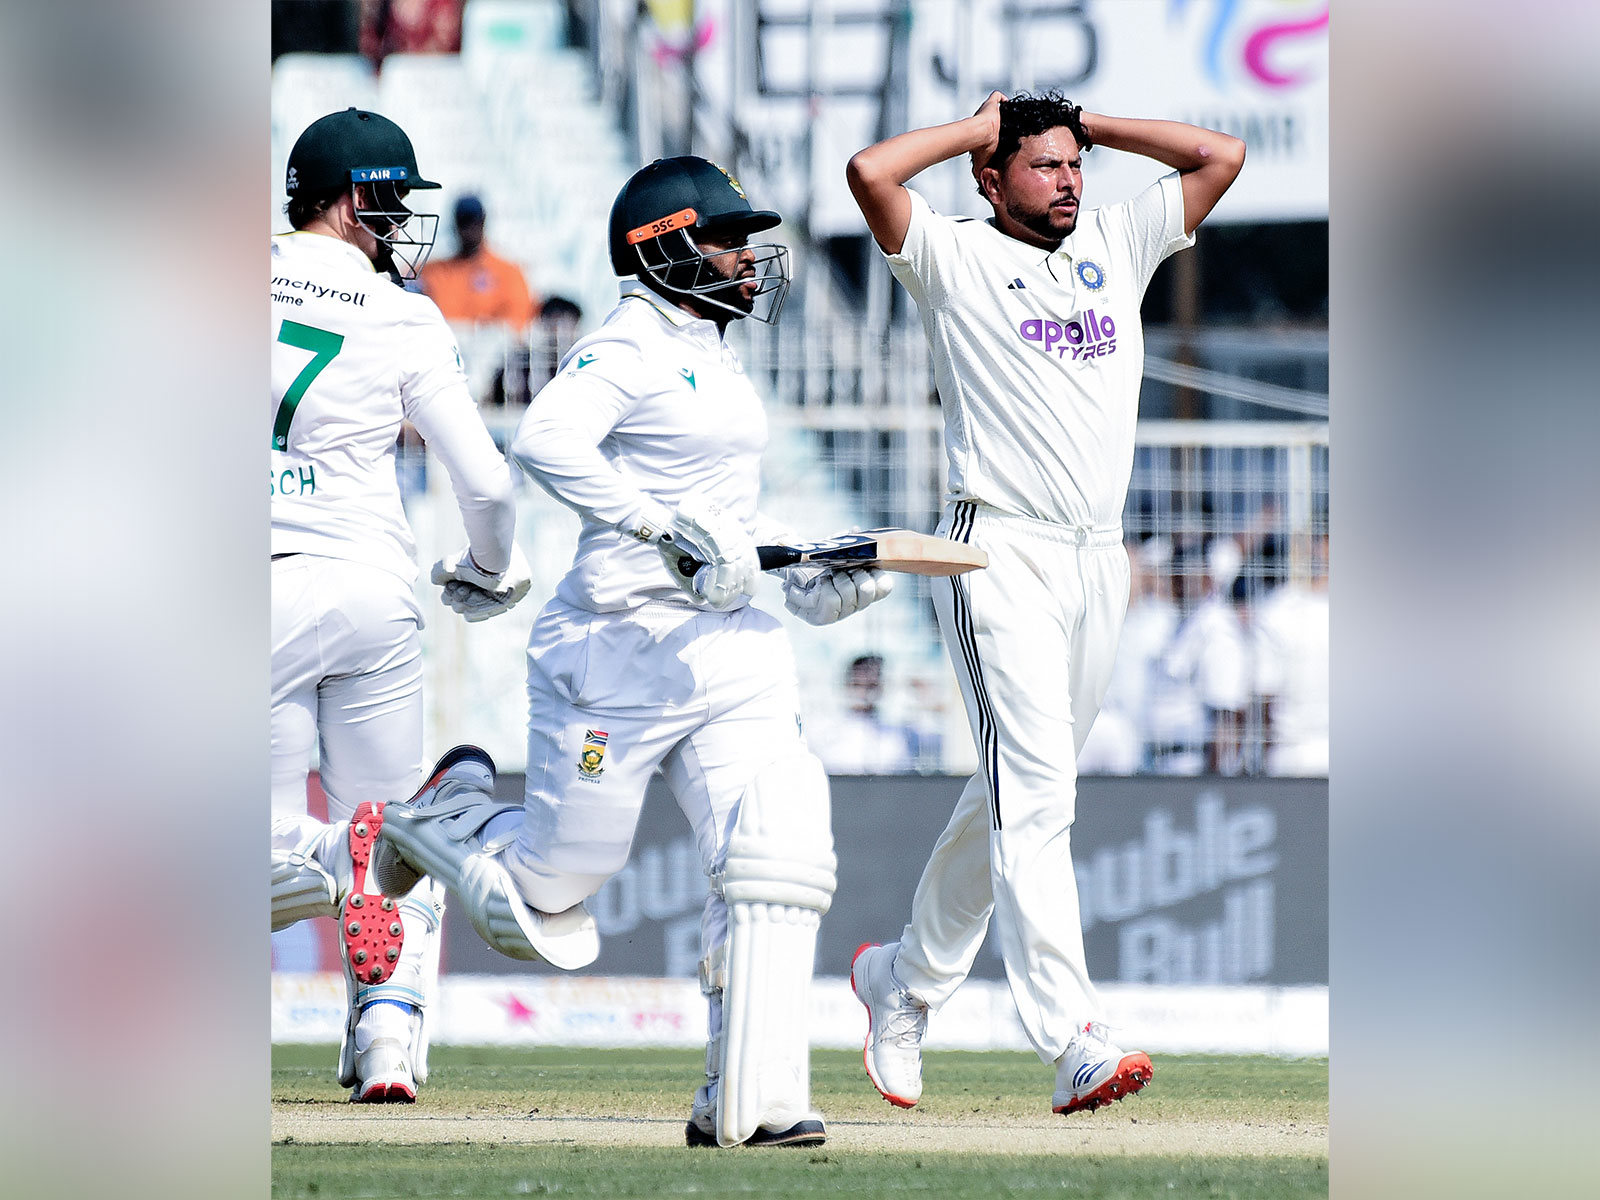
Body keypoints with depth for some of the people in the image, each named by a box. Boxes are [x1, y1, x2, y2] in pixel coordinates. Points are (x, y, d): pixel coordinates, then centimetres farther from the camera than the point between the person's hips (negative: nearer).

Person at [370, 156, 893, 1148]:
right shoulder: (631, 344, -12)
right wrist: (665, 526, -35)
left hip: (728, 650, 8)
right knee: (549, 899, 2)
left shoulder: (713, 357, 17)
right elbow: (545, 439, -29)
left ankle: (749, 1100, -8)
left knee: (782, 861, -10)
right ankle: (442, 821, 35)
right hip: (619, 650, -8)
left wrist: (803, 569, 14)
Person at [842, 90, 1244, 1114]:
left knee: (1020, 791, 14)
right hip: (1001, 554, -6)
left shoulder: (1117, 244, 16)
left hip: (1099, 559, 6)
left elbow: (1222, 156, 15)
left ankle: (904, 981, 32)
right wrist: (977, 129, -1)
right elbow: (870, 173, -16)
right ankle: (1075, 1044, -27)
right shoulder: (956, 256, 0)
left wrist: (1089, 124, 13)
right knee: (1034, 788, -16)